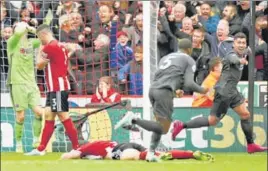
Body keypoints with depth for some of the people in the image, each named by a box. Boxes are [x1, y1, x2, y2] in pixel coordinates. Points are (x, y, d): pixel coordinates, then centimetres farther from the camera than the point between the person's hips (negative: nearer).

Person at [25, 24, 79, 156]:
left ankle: (76, 147, -8)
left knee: (64, 117, -9)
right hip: (53, 88, 10)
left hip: (58, 88, -10)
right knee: (48, 116, 10)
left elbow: (39, 65, -7)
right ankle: (41, 149, 13)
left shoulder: (51, 47, -14)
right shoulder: (60, 46, 17)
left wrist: (40, 53, 7)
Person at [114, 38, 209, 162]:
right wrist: (202, 90, 17)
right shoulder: (189, 61, 9)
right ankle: (133, 120, -21)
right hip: (164, 92, -7)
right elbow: (189, 84, -1)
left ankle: (151, 153, 9)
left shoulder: (166, 57, 27)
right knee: (164, 129, -7)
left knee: (161, 125, 20)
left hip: (153, 89, 7)